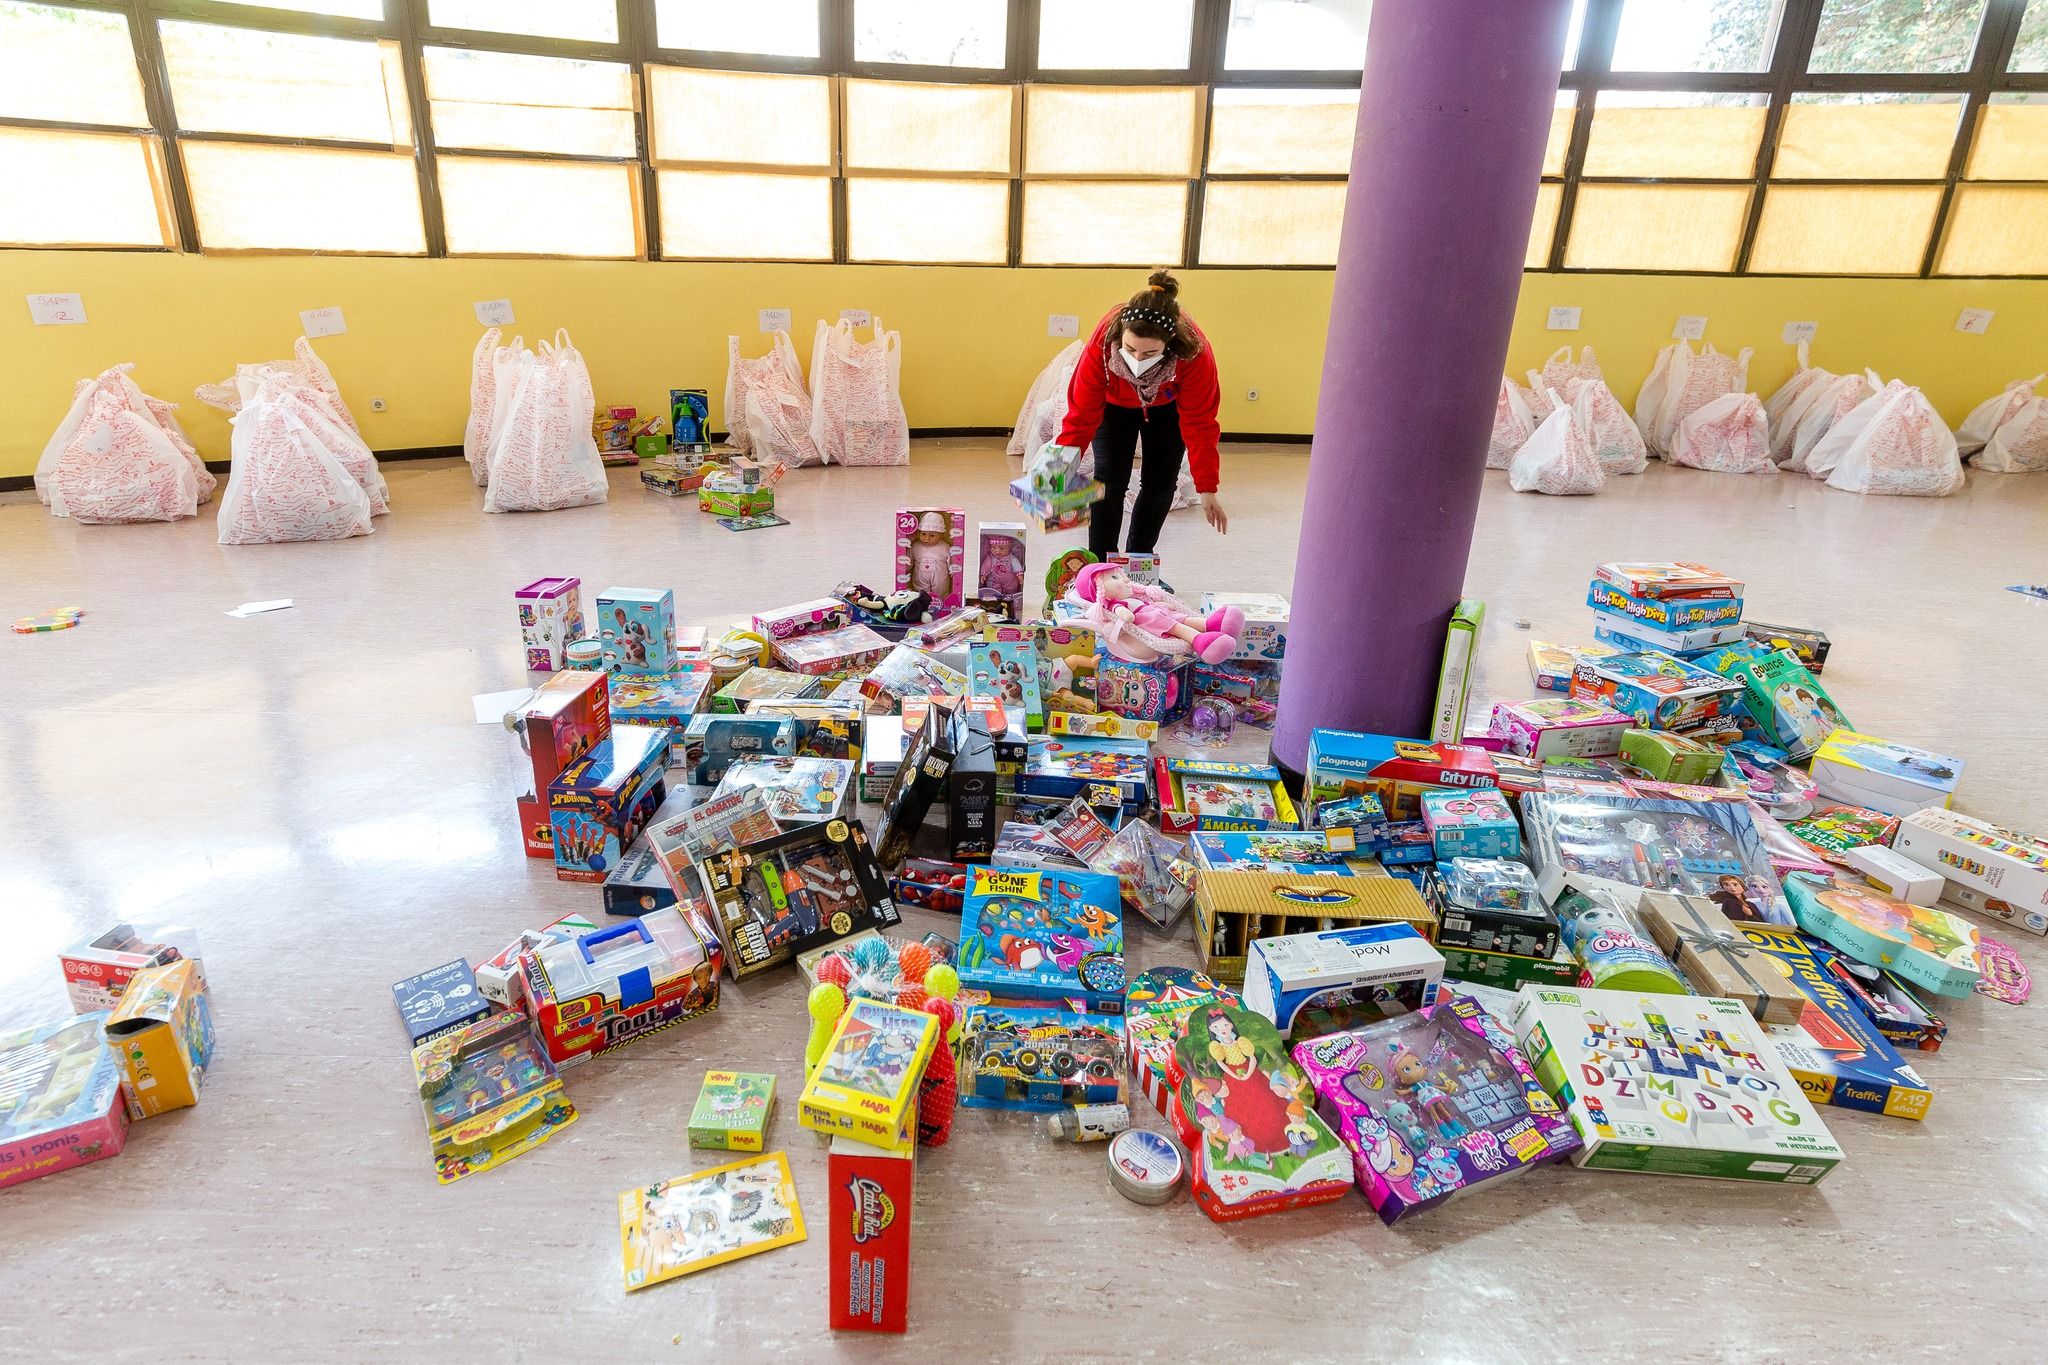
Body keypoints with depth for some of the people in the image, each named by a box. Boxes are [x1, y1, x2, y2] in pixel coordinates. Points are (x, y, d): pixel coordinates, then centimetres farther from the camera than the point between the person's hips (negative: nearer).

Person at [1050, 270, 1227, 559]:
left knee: (1160, 483, -4)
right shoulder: (1102, 342, -40)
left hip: (1167, 407, 1)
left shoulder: (1195, 353, -40)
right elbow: (1081, 415, -32)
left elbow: (1199, 423, -31)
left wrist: (1207, 490, -29)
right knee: (1110, 480, -13)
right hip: (1115, 404, 0)